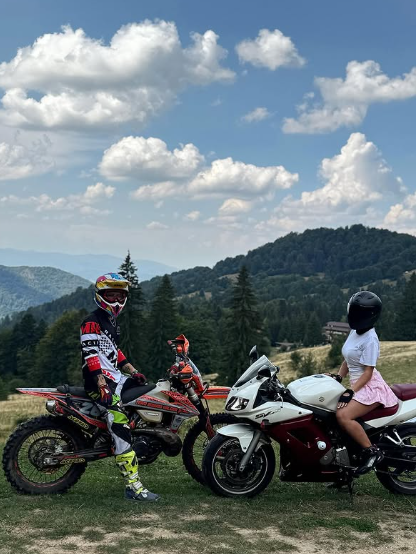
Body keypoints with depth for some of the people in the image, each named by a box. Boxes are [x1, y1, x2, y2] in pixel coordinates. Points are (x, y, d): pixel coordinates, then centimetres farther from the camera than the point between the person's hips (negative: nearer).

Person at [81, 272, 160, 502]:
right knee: (120, 423, -24)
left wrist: (133, 372, 23)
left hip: (115, 376, 10)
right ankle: (133, 485, -30)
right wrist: (102, 385, -28)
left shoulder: (111, 321, 21)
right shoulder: (92, 322, -10)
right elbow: (90, 355, -19)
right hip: (99, 379, -10)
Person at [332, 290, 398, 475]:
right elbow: (348, 361, 19)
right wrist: (337, 377, 6)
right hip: (357, 385, 9)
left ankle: (371, 451, -16)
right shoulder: (355, 332, 10)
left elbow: (368, 372, -18)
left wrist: (350, 392, -24)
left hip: (370, 386, -9)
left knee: (343, 415, -29)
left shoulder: (370, 339, -16)